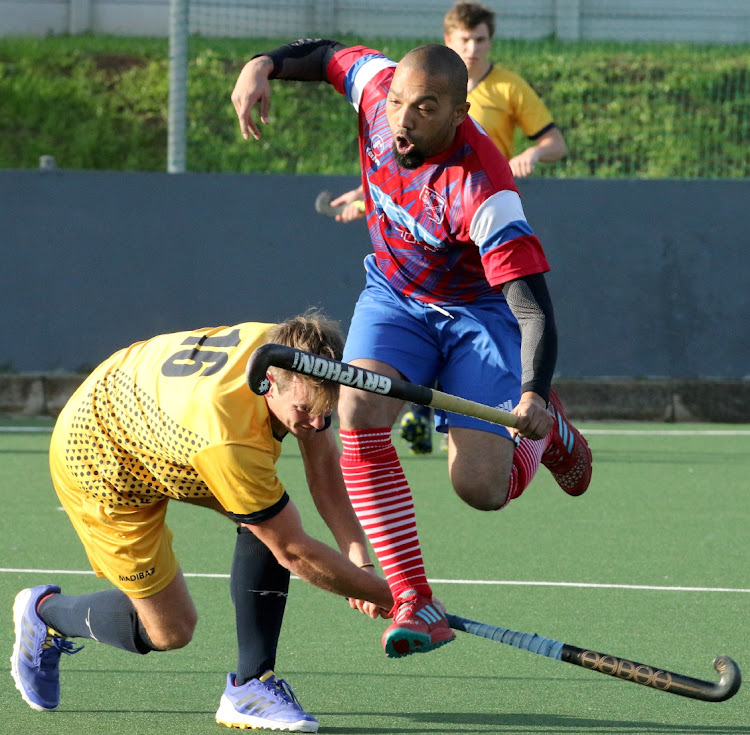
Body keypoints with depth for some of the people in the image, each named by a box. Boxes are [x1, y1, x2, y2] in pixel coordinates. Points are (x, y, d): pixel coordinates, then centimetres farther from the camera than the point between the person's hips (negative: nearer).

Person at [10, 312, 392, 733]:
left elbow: (323, 459, -8)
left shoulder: (293, 355, -22)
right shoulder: (227, 441, -44)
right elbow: (294, 553, -33)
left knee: (272, 519, -15)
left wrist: (357, 553, -18)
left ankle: (251, 686, -5)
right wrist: (384, 593, -25)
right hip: (99, 464, -8)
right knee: (168, 631, -2)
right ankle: (44, 612, 25)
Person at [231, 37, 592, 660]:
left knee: (481, 488, -17)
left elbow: (533, 308, -39)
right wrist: (266, 64, -13)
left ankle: (547, 426, 22)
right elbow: (329, 54, 6)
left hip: (481, 310, -5)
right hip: (394, 297, 5)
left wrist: (532, 396, -54)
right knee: (359, 411, -26)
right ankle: (415, 604, -26)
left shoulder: (481, 188, -36)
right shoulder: (379, 85, -19)